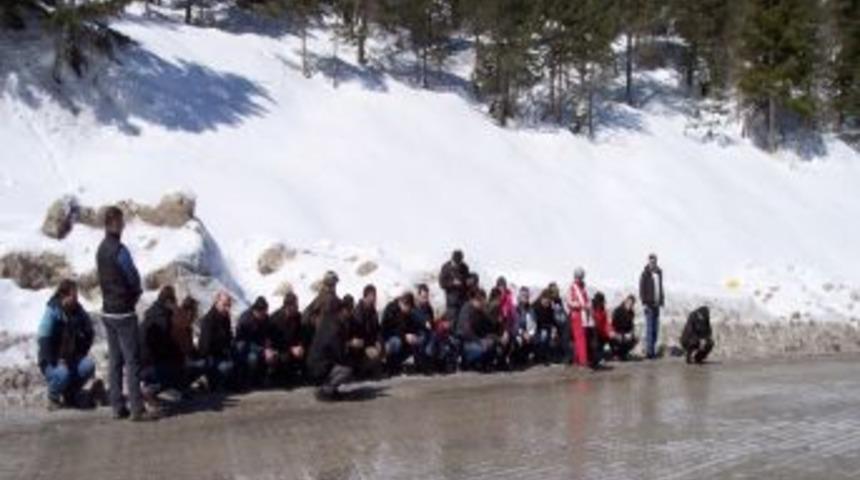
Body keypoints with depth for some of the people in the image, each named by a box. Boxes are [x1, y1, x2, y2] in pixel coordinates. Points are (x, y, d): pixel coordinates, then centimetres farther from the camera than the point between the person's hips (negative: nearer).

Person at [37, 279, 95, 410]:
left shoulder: (79, 312, -2)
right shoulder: (52, 313, -17)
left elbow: (88, 334, 7)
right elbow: (44, 340, -20)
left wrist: (81, 354, -3)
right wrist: (57, 361, -22)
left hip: (72, 358, 5)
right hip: (52, 362, -5)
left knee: (88, 365, -23)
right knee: (62, 373, -34)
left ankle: (70, 394, 4)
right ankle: (53, 397, 0)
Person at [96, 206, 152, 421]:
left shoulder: (101, 249, 9)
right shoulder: (119, 249, -18)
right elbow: (134, 278, -13)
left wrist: (133, 291, 6)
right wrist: (136, 293, 7)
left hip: (108, 311, 9)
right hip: (123, 312, -9)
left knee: (115, 361, 11)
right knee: (132, 361, -5)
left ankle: (118, 407, 14)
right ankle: (137, 409, -4)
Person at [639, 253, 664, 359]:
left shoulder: (659, 272, 12)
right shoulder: (645, 274, -6)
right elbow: (642, 289, -8)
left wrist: (661, 301, 13)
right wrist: (644, 303, -13)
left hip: (656, 304, 6)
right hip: (649, 304, -6)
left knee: (656, 329, 8)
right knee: (649, 328, -7)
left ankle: (653, 349, 14)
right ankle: (649, 351, -6)